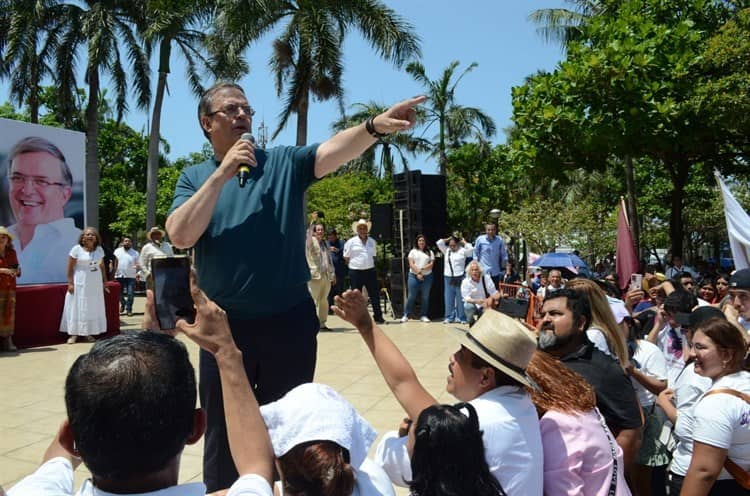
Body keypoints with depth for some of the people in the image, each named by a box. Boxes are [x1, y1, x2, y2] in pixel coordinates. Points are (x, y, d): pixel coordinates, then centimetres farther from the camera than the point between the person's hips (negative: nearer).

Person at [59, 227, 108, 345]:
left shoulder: (99, 249, 7)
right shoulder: (77, 249, -7)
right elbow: (70, 267, -7)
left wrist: (105, 282, 10)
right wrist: (70, 283, -13)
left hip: (95, 284, 5)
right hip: (80, 283, -4)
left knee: (93, 308, 7)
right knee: (77, 308, 0)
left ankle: (89, 333, 17)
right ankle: (74, 334, 6)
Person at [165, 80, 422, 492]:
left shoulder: (285, 162, 1)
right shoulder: (195, 178, 5)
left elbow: (334, 150, -17)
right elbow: (180, 237, -12)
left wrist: (376, 125, -36)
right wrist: (223, 172, -14)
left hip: (290, 320, 0)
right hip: (226, 324, 1)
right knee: (223, 432, 15)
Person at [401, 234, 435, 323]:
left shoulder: (430, 252, 11)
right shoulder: (413, 251, 8)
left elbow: (431, 264, -1)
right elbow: (411, 264, -3)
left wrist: (422, 269, -15)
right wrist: (418, 273, -13)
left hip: (427, 276, 2)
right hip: (414, 276, -1)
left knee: (425, 297, 4)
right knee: (411, 296, -2)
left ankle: (423, 315, 13)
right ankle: (406, 315, 4)